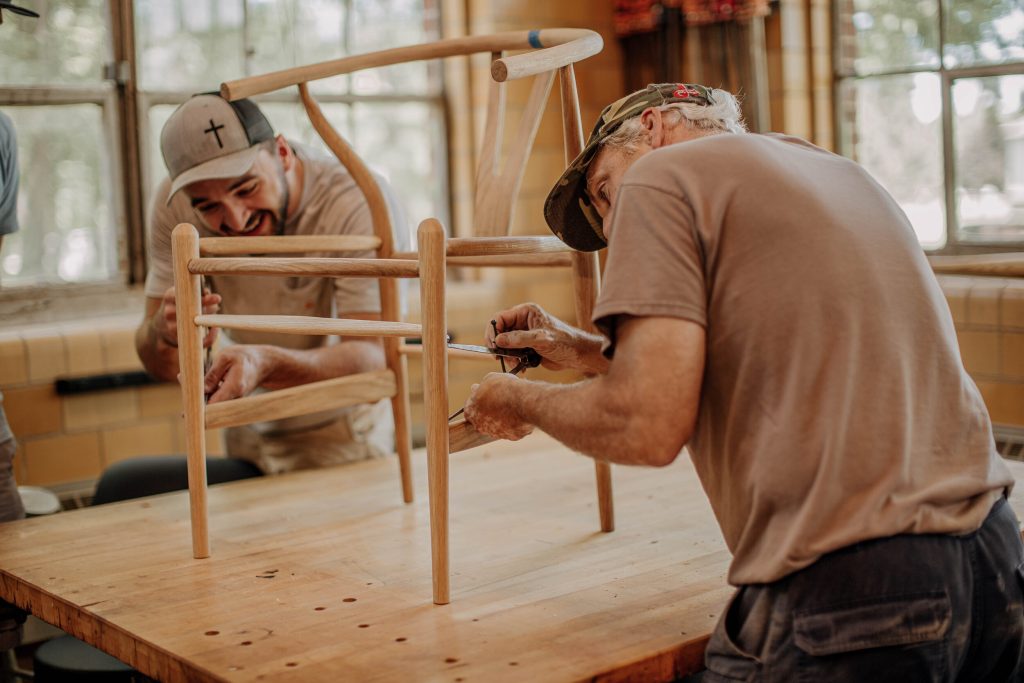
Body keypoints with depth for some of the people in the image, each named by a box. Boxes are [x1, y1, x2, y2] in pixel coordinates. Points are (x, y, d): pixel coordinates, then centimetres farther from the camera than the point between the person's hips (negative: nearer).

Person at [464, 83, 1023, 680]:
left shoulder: (657, 174, -1)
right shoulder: (841, 170, 23)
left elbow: (649, 427, -14)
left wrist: (521, 401, 6)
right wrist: (589, 352, 34)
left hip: (848, 582, -8)